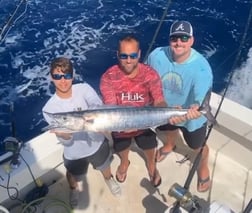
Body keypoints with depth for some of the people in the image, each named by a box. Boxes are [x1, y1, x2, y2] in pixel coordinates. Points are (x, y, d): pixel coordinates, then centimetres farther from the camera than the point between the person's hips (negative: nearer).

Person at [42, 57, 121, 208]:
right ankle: (74, 188, 66)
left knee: (105, 166, 30)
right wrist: (64, 135, -46)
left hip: (97, 143, 1)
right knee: (74, 176, 27)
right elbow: (66, 142, -22)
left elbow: (97, 105, -39)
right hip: (74, 153, 0)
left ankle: (108, 179, 67)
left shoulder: (84, 88, -19)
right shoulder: (49, 109, -22)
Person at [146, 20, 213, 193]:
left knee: (198, 146, 21)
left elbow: (201, 95, -45)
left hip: (192, 117, -3)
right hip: (164, 109, 4)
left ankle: (203, 168, 56)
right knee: (170, 130, 36)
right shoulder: (157, 55, -25)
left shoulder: (201, 66, -35)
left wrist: (196, 107, -67)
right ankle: (170, 145, 74)